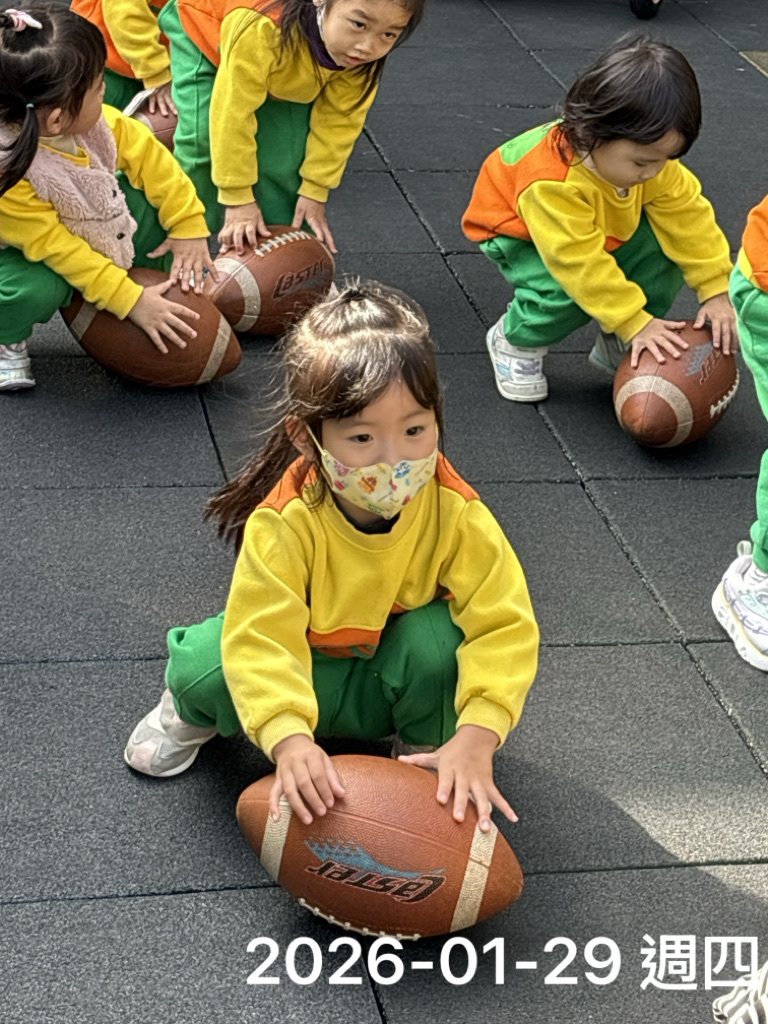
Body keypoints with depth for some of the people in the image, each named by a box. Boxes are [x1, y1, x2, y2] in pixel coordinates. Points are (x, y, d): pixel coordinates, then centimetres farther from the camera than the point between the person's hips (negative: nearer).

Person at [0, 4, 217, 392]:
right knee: (37, 290, -36)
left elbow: (145, 152, -10)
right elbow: (55, 248, -34)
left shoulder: (96, 122, -24)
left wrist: (188, 224, -10)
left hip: (91, 222, 6)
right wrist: (131, 302, -33)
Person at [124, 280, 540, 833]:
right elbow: (260, 636, -36)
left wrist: (475, 739, -43)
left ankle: (425, 749, -1)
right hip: (304, 676, -1)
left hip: (399, 678, 1)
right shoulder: (286, 521, -31)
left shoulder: (456, 514, -27)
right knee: (205, 668, -29)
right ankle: (193, 714, 11)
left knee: (440, 638, -32)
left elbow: (505, 626, -29)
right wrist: (290, 739, -53)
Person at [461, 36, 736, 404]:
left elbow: (689, 217, -18)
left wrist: (717, 291, -23)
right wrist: (635, 323, -38)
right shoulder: (551, 183, -44)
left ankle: (617, 346, 5)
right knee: (566, 292, -34)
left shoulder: (650, 159, -24)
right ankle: (515, 343, -1)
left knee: (663, 255, -16)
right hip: (519, 233, -6)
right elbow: (582, 263, -41)